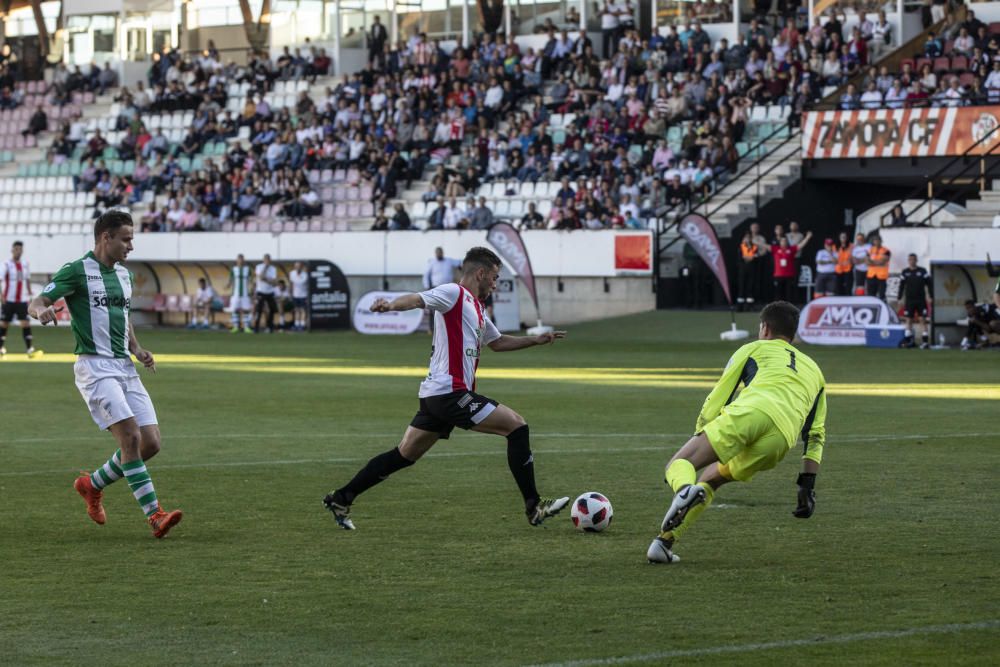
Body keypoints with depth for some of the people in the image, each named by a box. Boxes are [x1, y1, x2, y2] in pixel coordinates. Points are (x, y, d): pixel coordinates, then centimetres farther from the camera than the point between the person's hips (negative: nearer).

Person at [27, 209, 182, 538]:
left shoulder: (124, 275, 17)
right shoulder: (77, 271, -5)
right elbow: (35, 303, -10)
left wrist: (137, 349, 11)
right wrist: (42, 310, -34)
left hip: (125, 367, 8)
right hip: (95, 366, -8)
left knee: (150, 443, 0)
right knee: (131, 436, -20)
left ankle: (92, 484, 21)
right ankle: (154, 514, -19)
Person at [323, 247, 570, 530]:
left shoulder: (476, 309, 24)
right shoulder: (454, 294, -6)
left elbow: (498, 342, 38)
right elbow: (418, 299, -23)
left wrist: (537, 340, 34)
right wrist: (391, 304, -43)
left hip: (436, 395, 10)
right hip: (450, 392, -10)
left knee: (404, 456, 13)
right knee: (516, 425, -8)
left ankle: (341, 499, 16)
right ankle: (534, 507, -6)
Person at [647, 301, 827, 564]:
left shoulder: (753, 349, 29)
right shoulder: (814, 370, 39)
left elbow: (714, 403, 23)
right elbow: (816, 435, 31)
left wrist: (699, 438, 34)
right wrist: (807, 486, 28)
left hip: (749, 412, -3)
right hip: (782, 438, 3)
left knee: (678, 464, 2)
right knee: (711, 478, 24)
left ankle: (685, 489, -38)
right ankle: (664, 542, 4)